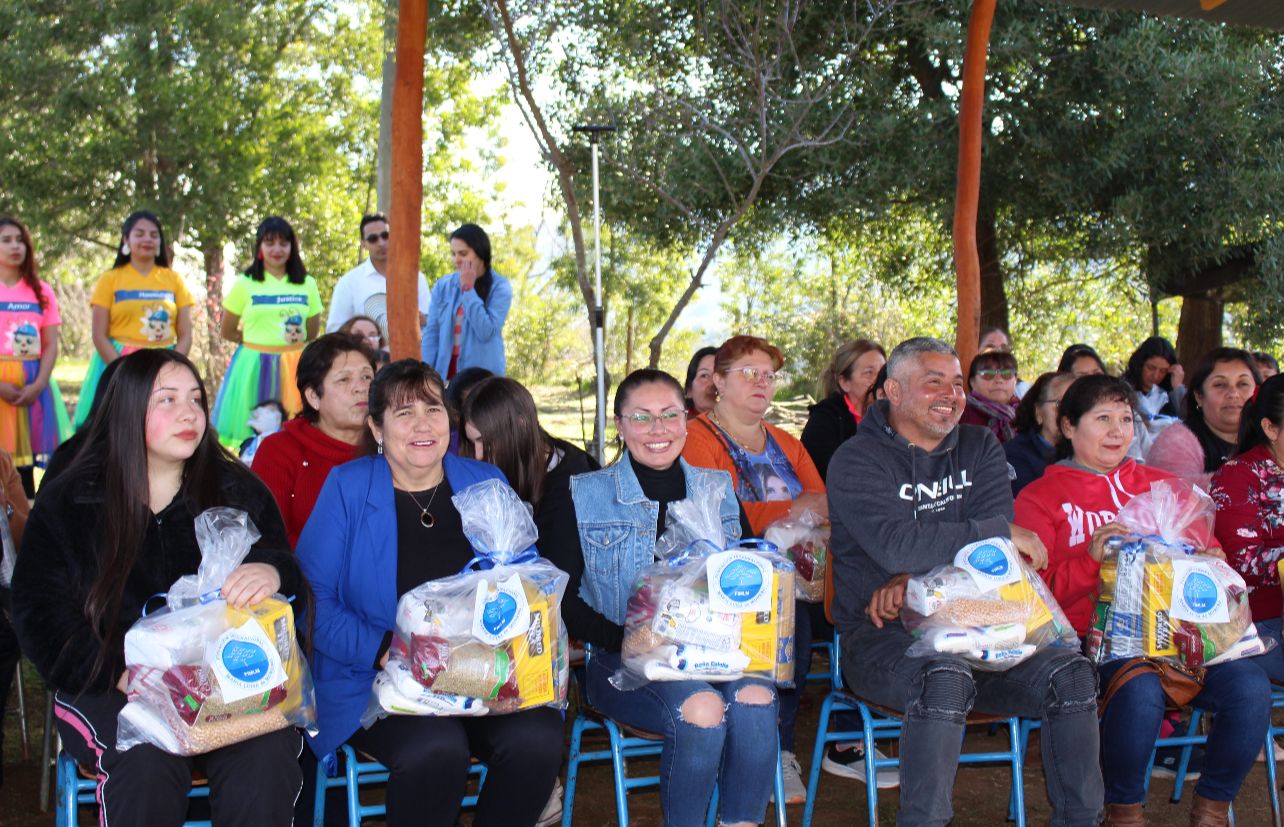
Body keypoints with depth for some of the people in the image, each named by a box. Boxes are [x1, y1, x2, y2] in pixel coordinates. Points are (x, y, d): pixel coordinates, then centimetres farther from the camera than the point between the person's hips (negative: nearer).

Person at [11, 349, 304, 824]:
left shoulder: (239, 491, 9)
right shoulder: (67, 502, 5)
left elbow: (287, 568, 3)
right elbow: (41, 611, 1)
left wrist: (272, 573, -25)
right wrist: (120, 673, -15)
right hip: (110, 687, -1)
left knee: (267, 755, -30)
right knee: (147, 759, -34)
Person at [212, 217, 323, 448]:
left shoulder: (307, 284, 9)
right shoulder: (245, 284, 4)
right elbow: (228, 332, 10)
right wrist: (258, 342, 6)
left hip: (295, 367, 2)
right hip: (254, 367, -1)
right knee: (251, 433, -3)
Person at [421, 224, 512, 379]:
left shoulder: (499, 287, -3)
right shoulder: (443, 285, 7)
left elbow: (486, 332, -13)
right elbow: (431, 332, 7)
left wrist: (468, 288, -9)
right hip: (446, 374, 3)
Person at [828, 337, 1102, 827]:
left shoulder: (980, 450, 13)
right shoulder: (857, 462, -2)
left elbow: (995, 552, -2)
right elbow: (898, 545, -20)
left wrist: (916, 580, -18)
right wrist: (999, 532, -13)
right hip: (881, 638, -5)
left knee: (1069, 672, -17)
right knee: (945, 677, -35)